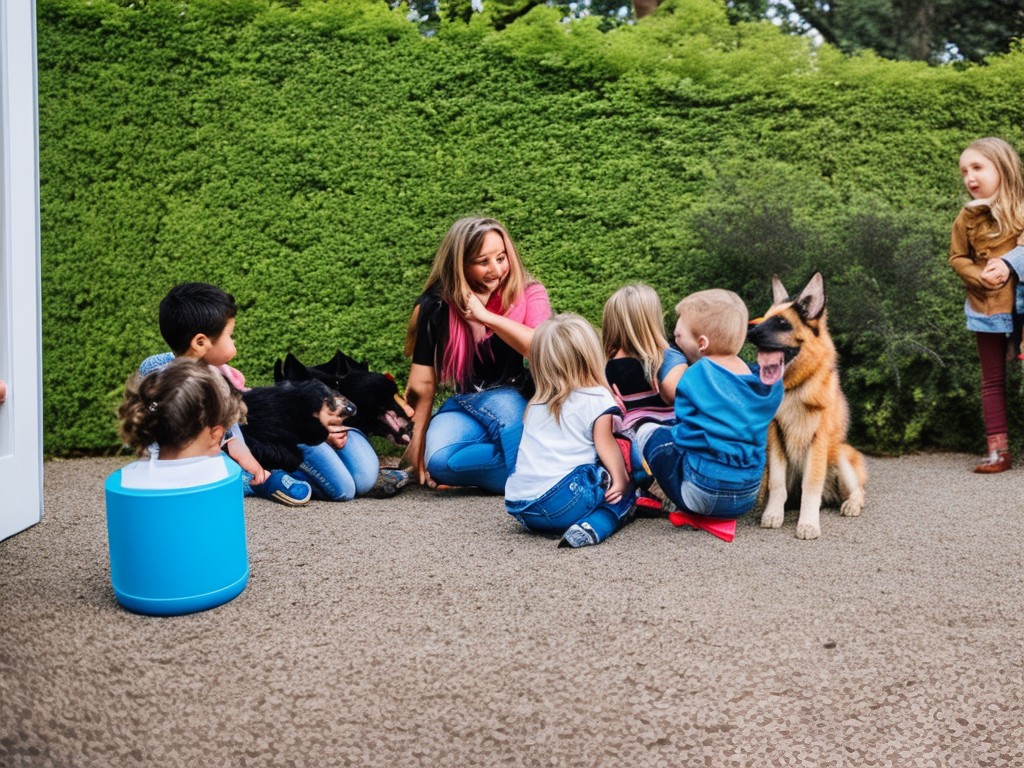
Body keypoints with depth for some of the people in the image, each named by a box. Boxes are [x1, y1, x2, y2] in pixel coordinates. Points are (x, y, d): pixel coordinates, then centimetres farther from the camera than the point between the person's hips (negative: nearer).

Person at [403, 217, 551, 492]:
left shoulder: (529, 294, -7)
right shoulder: (438, 306, -4)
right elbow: (424, 382, -1)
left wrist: (485, 316, -24)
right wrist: (417, 443, -1)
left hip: (521, 403, -2)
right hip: (465, 404, 2)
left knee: (501, 403, -38)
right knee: (438, 460, -29)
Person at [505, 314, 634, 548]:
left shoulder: (536, 404, 20)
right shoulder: (596, 398, 2)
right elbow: (605, 444, -6)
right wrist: (621, 479, -1)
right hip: (562, 501, -7)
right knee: (623, 493, 11)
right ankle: (596, 526, -13)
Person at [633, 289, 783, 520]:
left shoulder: (696, 376, -11)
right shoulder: (758, 379, 4)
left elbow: (685, 432, -4)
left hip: (705, 493, -7)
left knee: (648, 431, 11)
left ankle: (674, 503, 9)